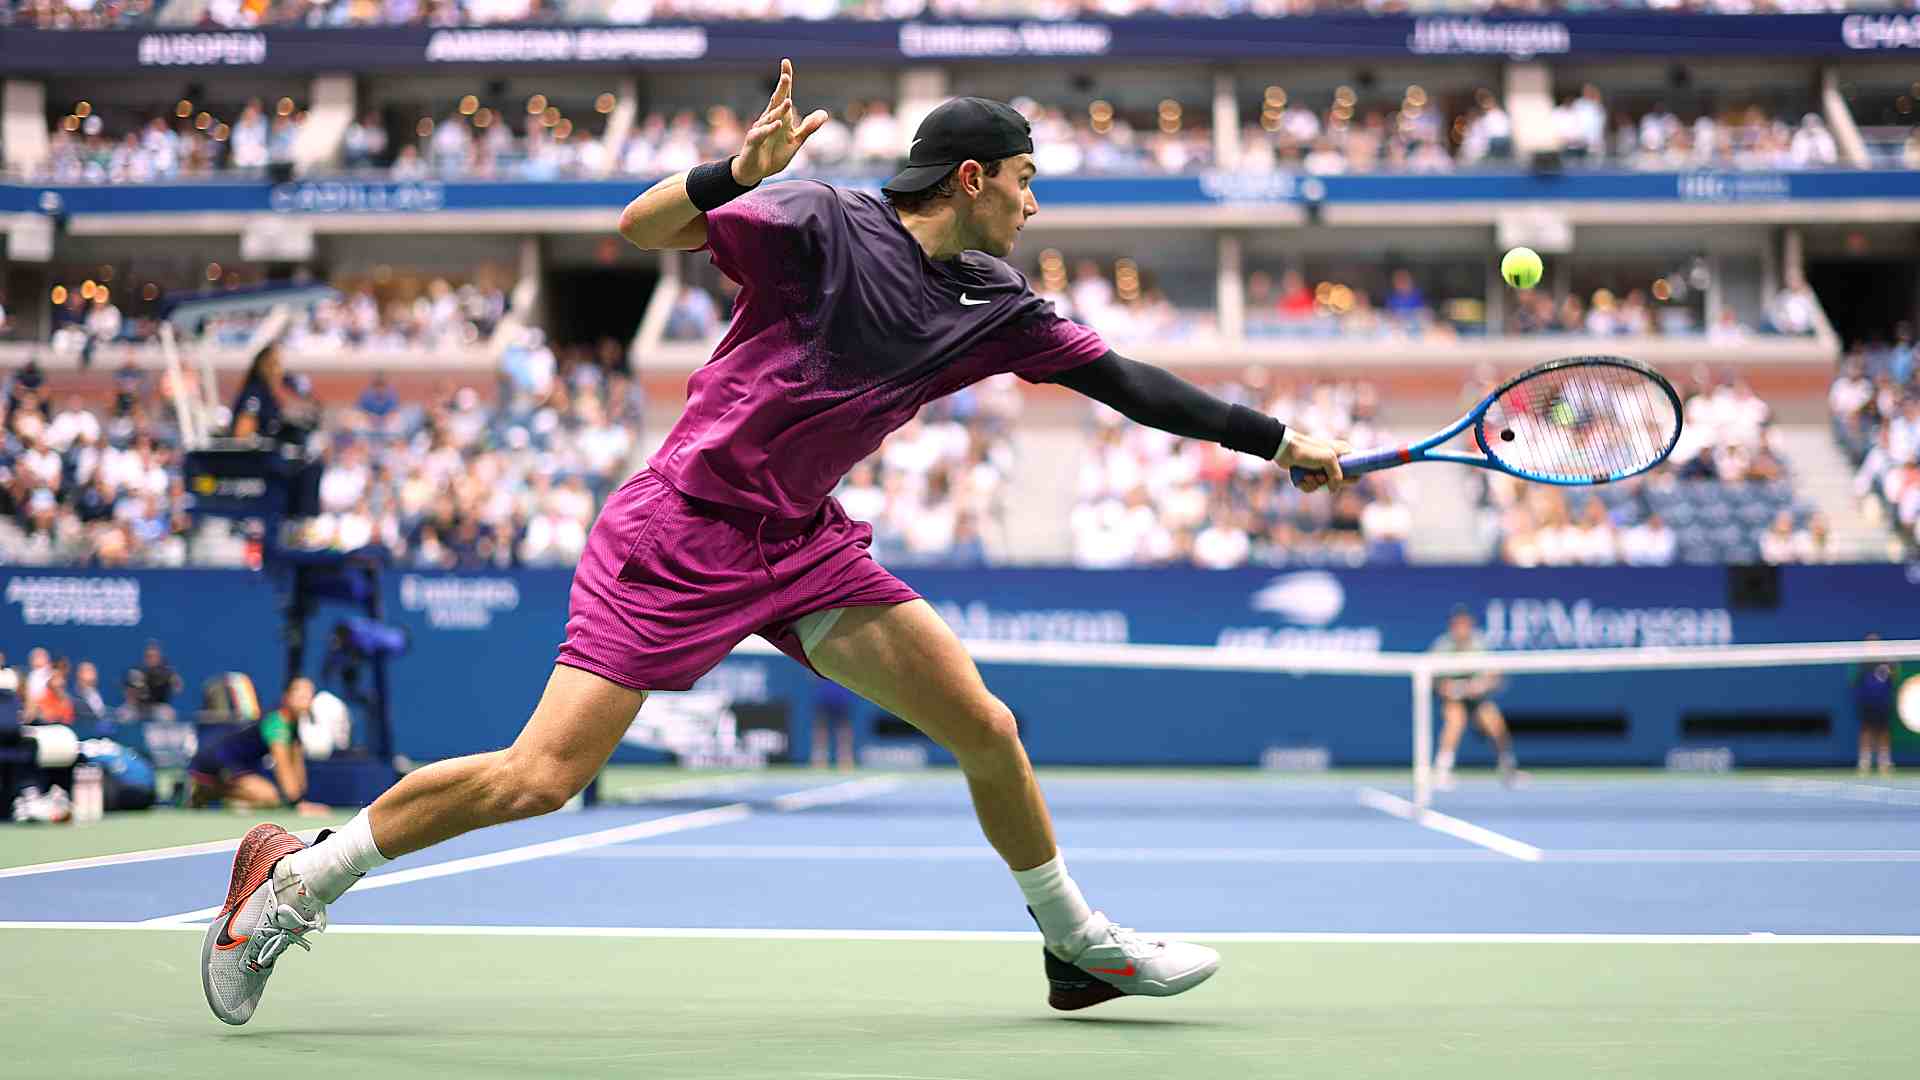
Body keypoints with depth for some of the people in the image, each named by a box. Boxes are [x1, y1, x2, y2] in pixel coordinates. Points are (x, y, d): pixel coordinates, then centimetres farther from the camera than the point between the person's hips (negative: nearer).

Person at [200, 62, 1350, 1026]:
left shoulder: (997, 307, 5)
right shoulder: (821, 224, -13)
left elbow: (1123, 379, 13)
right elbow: (639, 227, -17)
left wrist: (1278, 440, 14)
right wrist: (739, 172, -36)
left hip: (806, 546, 7)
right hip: (682, 536, -6)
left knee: (988, 732, 0)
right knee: (542, 776, -13)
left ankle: (1079, 947, 20)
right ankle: (293, 876, 3)